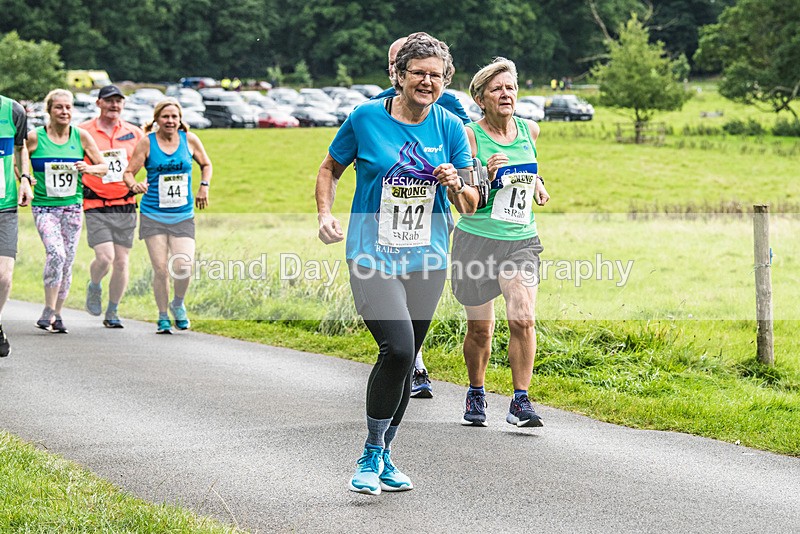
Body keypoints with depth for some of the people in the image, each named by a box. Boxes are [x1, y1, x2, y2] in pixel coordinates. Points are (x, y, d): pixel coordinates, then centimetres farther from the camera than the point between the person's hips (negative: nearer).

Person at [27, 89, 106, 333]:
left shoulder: (81, 136, 2)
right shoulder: (35, 137, -4)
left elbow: (103, 166, 10)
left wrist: (89, 168, -10)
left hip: (72, 207, 3)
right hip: (44, 207, -3)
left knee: (67, 262, 4)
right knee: (56, 253, -23)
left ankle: (57, 315, 19)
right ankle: (48, 311, -13)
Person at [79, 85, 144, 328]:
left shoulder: (134, 133, 8)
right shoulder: (83, 132, -1)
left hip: (126, 205, 3)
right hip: (96, 205, -3)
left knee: (122, 261, 3)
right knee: (104, 257, -16)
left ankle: (112, 313, 17)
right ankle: (94, 287, 17)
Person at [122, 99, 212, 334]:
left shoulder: (189, 139, 3)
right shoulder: (147, 142, -3)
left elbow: (206, 164, 20)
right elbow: (128, 172, -2)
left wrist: (204, 187, 6)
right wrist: (134, 185, -23)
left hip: (183, 216, 1)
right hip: (153, 215, -1)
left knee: (184, 266, -13)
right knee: (161, 269, -6)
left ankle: (178, 304, 17)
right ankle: (163, 318, 13)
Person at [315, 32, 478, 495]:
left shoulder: (451, 128, 2)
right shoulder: (366, 118, -5)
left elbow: (471, 206, 7)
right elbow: (331, 168, 11)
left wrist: (456, 186, -15)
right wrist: (325, 214, -4)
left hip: (427, 259, 4)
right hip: (373, 255, -4)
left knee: (406, 361, 10)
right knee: (398, 350, -20)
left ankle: (384, 457, 28)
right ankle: (371, 455, -3)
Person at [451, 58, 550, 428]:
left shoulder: (529, 130, 5)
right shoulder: (470, 135, -8)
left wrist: (536, 182, 10)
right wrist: (487, 176, -24)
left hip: (521, 238, 2)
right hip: (477, 237, -2)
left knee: (522, 318, -16)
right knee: (480, 328, 6)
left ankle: (521, 402, -7)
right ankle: (476, 394, 30)